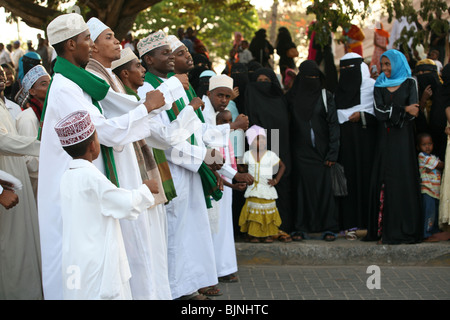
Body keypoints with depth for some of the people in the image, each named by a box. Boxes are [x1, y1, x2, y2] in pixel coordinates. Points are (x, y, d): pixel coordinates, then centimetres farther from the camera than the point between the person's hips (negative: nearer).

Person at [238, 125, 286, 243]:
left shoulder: (271, 155, 0)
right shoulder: (247, 155, 4)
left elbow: (282, 166, 12)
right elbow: (244, 168, 20)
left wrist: (276, 180, 4)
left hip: (267, 189, -1)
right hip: (253, 188, 1)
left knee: (268, 211, 0)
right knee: (253, 211, -1)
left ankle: (268, 234, 6)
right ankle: (253, 234, 5)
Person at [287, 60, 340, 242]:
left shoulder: (326, 97, 2)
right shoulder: (292, 97, 7)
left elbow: (333, 124, -1)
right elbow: (287, 124, 9)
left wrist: (332, 152, -8)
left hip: (321, 151, -1)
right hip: (300, 151, 1)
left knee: (324, 187, -3)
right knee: (302, 187, 0)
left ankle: (328, 228, 2)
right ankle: (301, 228, 4)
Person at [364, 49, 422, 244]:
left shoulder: (409, 84, 5)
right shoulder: (379, 86, 13)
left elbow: (413, 113, -8)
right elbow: (379, 111, -4)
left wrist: (390, 113, -13)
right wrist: (403, 110, -11)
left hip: (403, 139, -3)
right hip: (385, 139, 3)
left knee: (402, 180, -7)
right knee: (383, 182, -1)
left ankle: (403, 230, -5)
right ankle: (385, 229, 1)